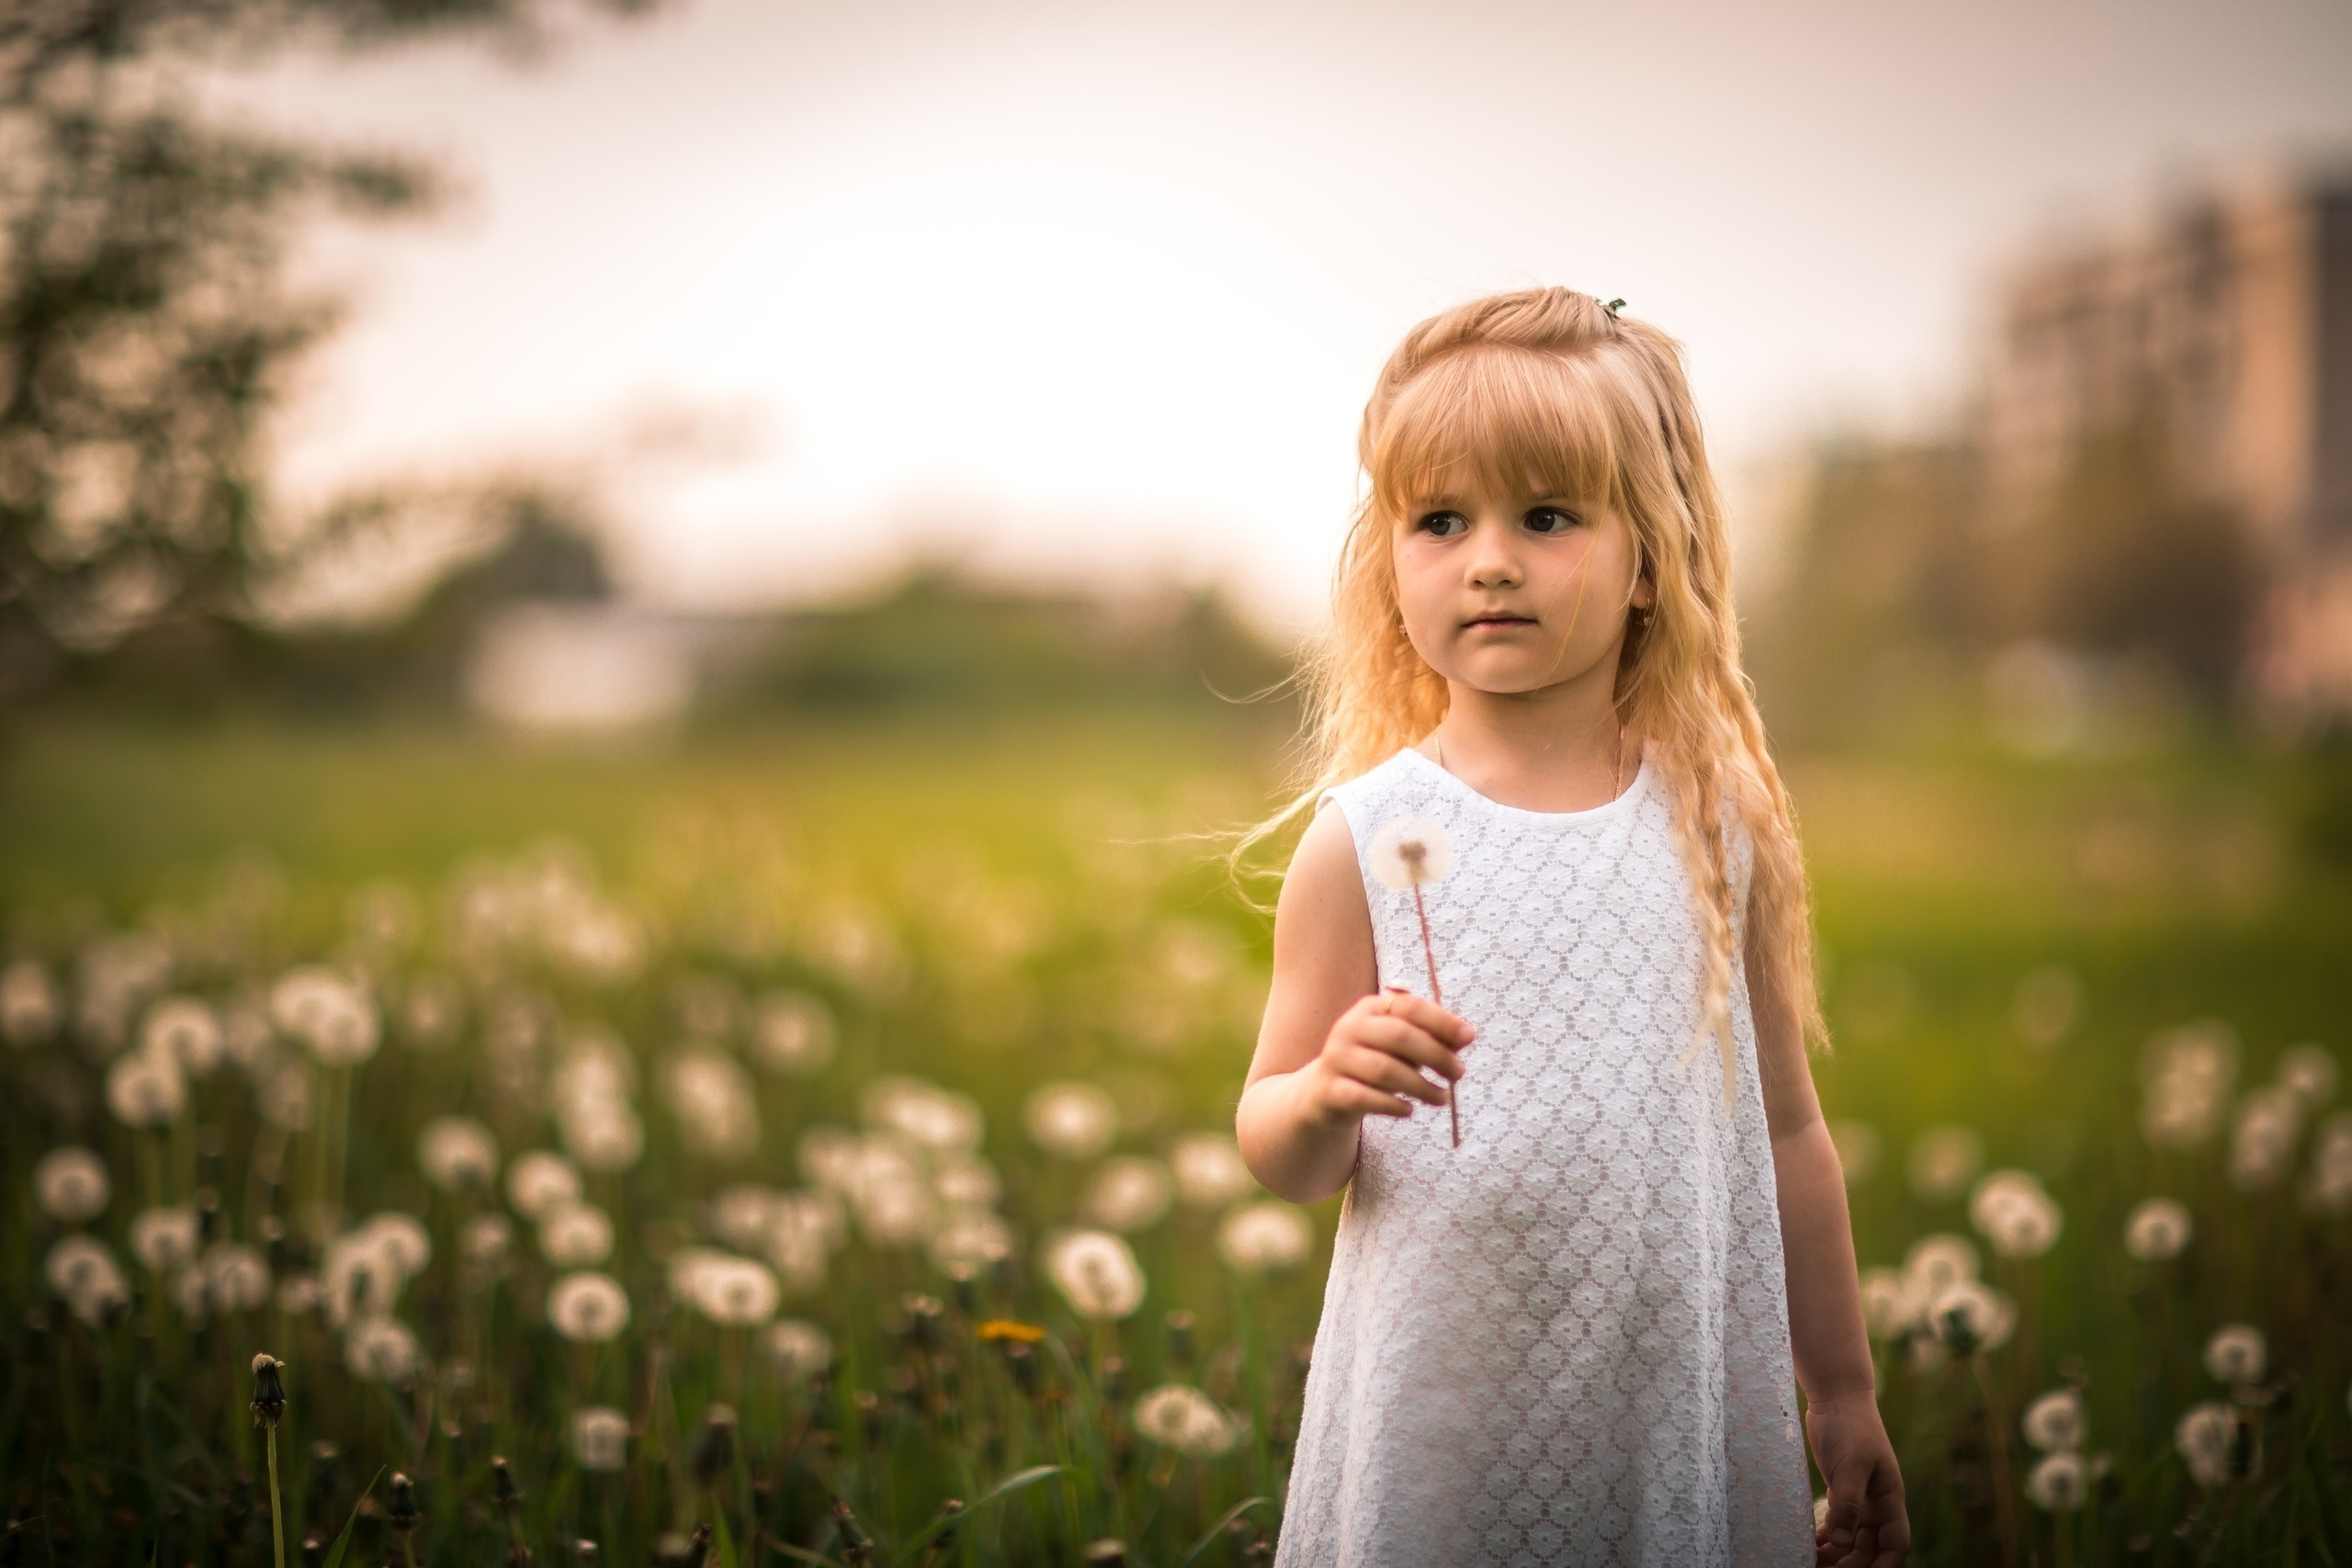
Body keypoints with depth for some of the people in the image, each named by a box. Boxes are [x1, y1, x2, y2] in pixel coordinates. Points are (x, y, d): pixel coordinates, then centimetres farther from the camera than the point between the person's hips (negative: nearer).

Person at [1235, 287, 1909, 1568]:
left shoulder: (1723, 826, 1)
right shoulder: (1369, 839, -5)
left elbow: (1784, 1126, 9)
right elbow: (1278, 1157, 1)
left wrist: (1844, 1395, 13)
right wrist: (1325, 1100, -22)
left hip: (1683, 1402, 2)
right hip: (1440, 1407, -1)